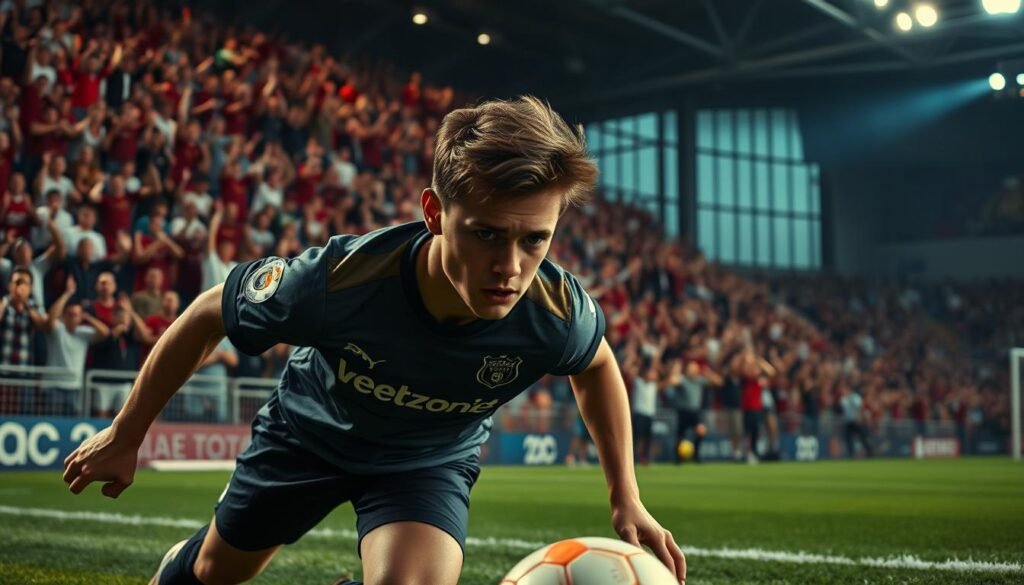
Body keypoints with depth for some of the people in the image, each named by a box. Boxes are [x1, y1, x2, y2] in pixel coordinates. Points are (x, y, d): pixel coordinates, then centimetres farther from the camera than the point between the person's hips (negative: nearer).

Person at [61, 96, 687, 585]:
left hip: (432, 459, 0)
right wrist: (124, 436, -10)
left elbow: (597, 365, -7)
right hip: (310, 427, 0)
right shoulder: (337, 279, -41)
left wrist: (627, 498, -9)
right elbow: (208, 315, -20)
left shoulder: (559, 313, -35)